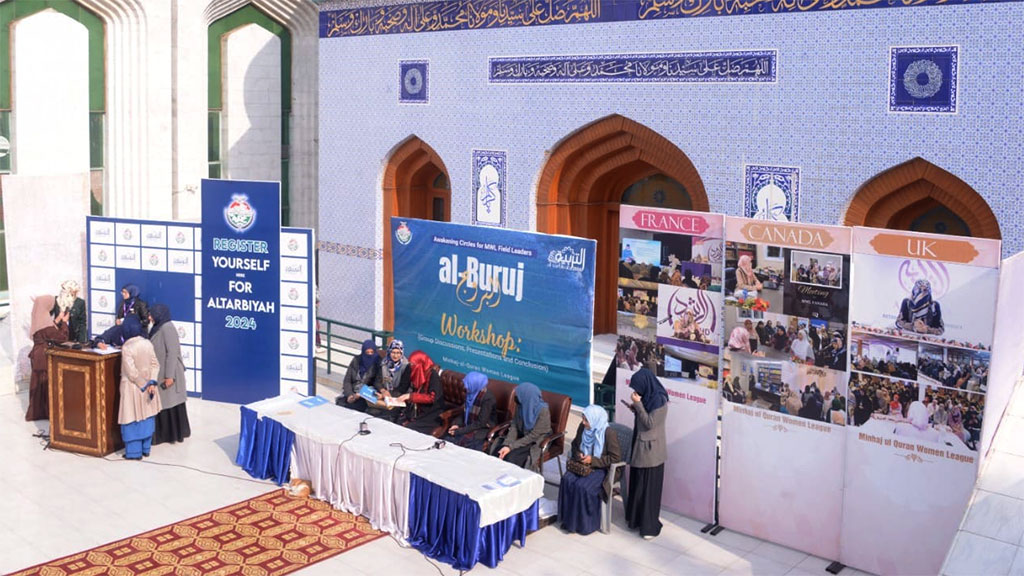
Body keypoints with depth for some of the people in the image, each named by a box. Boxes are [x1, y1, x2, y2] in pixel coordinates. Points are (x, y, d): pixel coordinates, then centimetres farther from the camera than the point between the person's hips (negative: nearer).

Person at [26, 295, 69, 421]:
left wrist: (58, 320, 15)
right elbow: (62, 337, -19)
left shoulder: (38, 320, 3)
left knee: (39, 384, 15)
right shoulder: (45, 322, -23)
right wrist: (64, 322, -7)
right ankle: (51, 411, 10)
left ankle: (36, 411, 23)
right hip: (45, 356, -8)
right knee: (49, 384, 2)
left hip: (37, 354, 9)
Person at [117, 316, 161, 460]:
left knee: (133, 419, 4)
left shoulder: (127, 348, -18)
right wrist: (151, 383, -8)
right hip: (147, 385, 5)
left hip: (133, 387, -5)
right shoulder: (148, 343, -3)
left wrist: (144, 385, -9)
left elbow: (132, 372, -19)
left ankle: (134, 452, 10)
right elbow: (155, 365, -4)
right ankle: (145, 448, 23)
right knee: (146, 417, 14)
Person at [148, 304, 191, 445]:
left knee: (170, 404, 0)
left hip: (168, 374, -9)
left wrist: (170, 375, -23)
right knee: (162, 404, 12)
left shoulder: (167, 328, -16)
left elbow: (172, 353, -20)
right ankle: (166, 433, 20)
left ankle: (176, 433, 9)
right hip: (159, 373, 9)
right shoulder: (158, 328, 12)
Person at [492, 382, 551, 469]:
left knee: (511, 457, -28)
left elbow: (533, 436, -21)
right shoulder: (521, 405, -4)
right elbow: (514, 426, -2)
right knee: (497, 451, -19)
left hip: (535, 443, -6)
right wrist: (506, 444, -19)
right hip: (521, 437, 6)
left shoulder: (543, 411, -22)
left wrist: (511, 446, -23)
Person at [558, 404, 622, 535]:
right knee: (567, 480, -21)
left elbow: (616, 457, -17)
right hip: (583, 465, 6)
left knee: (583, 486, -29)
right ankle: (569, 519, -8)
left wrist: (593, 460, -20)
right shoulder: (583, 427, -1)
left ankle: (586, 523, -9)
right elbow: (575, 444, 17)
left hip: (601, 469, -6)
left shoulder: (609, 434, -19)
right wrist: (578, 454, -6)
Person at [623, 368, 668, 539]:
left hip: (651, 450, -9)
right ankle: (636, 518, 30)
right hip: (640, 447, 9)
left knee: (649, 487, -1)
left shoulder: (659, 400, -20)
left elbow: (650, 423, -22)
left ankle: (650, 525, 8)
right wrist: (635, 408, 0)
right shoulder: (648, 397, 6)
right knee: (637, 483, 17)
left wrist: (638, 404, -21)